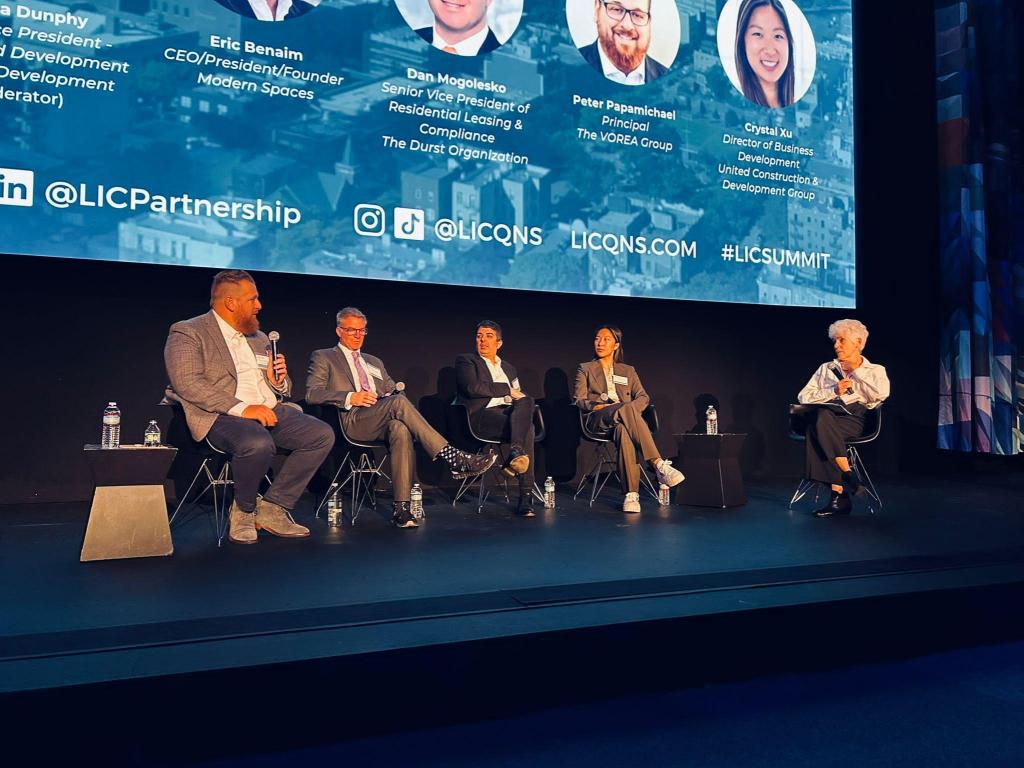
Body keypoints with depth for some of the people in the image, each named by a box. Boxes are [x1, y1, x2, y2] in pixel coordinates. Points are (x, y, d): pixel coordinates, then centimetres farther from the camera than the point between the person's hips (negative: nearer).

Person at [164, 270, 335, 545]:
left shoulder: (258, 338, 24)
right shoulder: (187, 333, 1)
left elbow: (281, 390, 30)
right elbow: (187, 383, -15)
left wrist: (279, 381, 3)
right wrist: (242, 408, -23)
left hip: (270, 410, 7)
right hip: (221, 416, -7)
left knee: (322, 435, -16)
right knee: (258, 443, -38)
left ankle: (271, 508, -7)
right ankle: (244, 510, -7)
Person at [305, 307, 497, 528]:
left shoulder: (374, 362, 33)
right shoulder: (323, 357, 16)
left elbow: (392, 392, 28)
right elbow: (312, 394, 0)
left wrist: (396, 393, 2)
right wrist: (350, 397, -15)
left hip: (382, 421, 4)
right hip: (351, 421, -4)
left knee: (400, 430, -34)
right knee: (398, 402, -31)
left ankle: (401, 508, -38)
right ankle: (453, 458, -34)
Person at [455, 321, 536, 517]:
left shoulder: (509, 368, 30)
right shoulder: (466, 361, 13)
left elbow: (520, 396, 24)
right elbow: (473, 387, -6)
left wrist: (519, 396, -1)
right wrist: (507, 391, -4)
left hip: (509, 412, 5)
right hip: (482, 414, -4)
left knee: (527, 400, -31)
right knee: (528, 428, -30)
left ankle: (516, 453, -42)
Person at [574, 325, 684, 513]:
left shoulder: (628, 371, 26)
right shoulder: (585, 369, 21)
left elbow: (643, 397, 12)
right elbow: (579, 400, 8)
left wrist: (630, 410, -12)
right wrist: (598, 405, -13)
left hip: (625, 419, 2)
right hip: (598, 420, -2)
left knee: (623, 429, -40)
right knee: (627, 409, -38)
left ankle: (632, 493, -51)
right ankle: (658, 464, -49)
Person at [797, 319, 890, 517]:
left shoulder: (874, 370, 19)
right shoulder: (826, 368, 25)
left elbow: (881, 394, -6)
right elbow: (803, 397, 12)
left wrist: (856, 371, 5)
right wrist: (834, 391, -2)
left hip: (855, 419, -2)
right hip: (829, 414, 3)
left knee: (820, 423, -37)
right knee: (821, 415, -38)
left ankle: (837, 496, -34)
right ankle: (847, 473, -33)